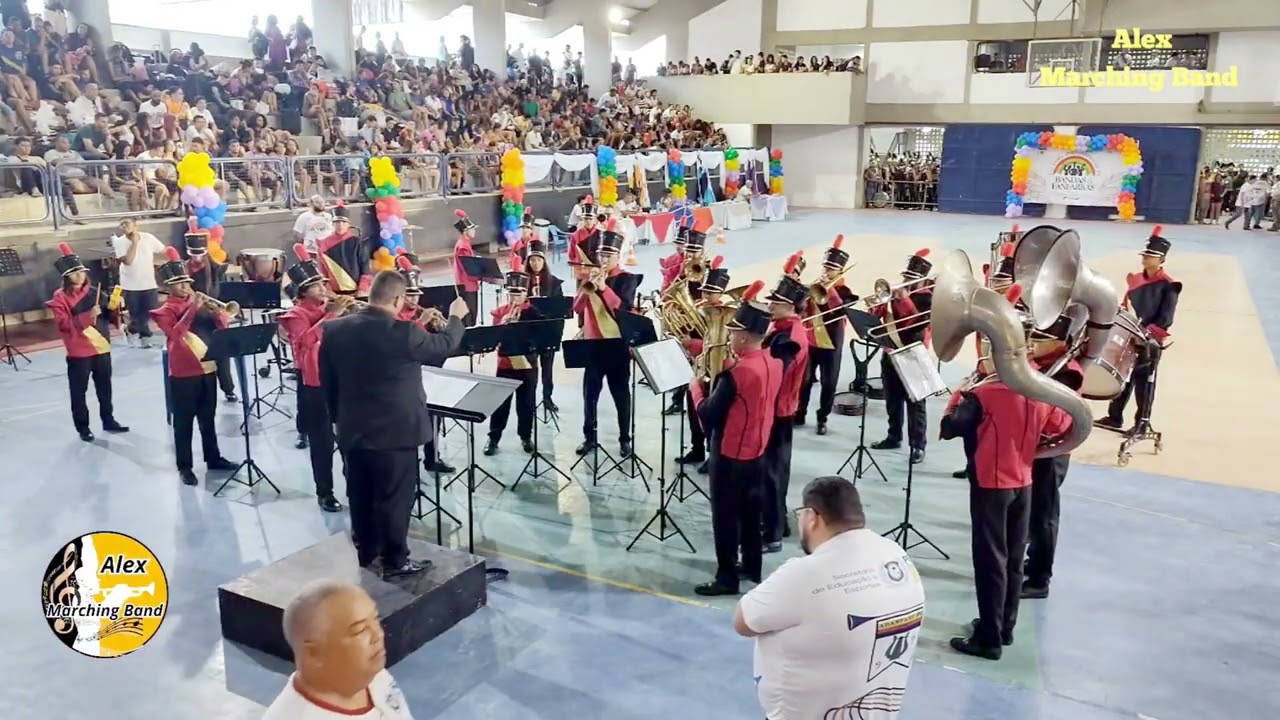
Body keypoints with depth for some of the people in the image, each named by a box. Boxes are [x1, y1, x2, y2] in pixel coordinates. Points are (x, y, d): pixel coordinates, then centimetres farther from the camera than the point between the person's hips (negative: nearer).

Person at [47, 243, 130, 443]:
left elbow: (107, 315, 9)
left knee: (104, 387, 16)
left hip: (101, 347, 5)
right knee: (79, 391, 4)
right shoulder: (60, 297, -8)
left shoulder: (94, 292, 5)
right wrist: (88, 316, -28)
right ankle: (83, 428, 14)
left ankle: (108, 421, 29)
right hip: (78, 352, -4)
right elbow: (65, 324, -18)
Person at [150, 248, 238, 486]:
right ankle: (184, 466, 11)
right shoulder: (165, 311, -5)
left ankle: (213, 458, 28)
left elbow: (222, 325, 6)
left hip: (207, 368, 5)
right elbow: (175, 333, -24)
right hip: (183, 373, -5)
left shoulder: (199, 302, 10)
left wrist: (215, 310, -12)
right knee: (183, 421, 3)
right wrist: (192, 309, -26)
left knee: (207, 418, 17)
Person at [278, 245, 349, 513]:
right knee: (322, 441, 2)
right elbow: (307, 339, -27)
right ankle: (324, 492, 12)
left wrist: (352, 312, -7)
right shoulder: (296, 315, -6)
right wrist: (332, 315, -28)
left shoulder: (331, 306, 9)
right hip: (314, 386, -5)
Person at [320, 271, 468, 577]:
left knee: (360, 497, 18)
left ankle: (365, 553, 32)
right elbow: (444, 344, -4)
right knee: (394, 498, 6)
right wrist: (456, 316, 15)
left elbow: (327, 380, 7)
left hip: (351, 430, 6)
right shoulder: (403, 333, -21)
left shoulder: (335, 330, -3)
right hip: (395, 432, -6)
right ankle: (394, 560, 16)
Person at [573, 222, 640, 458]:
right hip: (592, 343, 4)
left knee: (620, 393, 4)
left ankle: (625, 439, 14)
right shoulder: (589, 277, 8)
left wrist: (603, 287, -25)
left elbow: (623, 309, -17)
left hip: (617, 344, -3)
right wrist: (588, 285, -16)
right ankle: (589, 437, 18)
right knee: (589, 393, 7)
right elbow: (577, 308, -1)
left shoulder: (627, 279, -3)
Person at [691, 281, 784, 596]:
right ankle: (752, 567, 30)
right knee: (751, 511, 18)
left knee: (725, 515, 3)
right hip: (757, 450, 8)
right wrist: (717, 382, 6)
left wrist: (696, 387, -4)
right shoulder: (775, 363, 0)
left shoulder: (736, 372, -24)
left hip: (730, 454, -8)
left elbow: (708, 416, -19)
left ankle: (727, 578, 10)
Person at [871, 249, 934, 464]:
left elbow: (919, 322, -21)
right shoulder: (896, 294, 12)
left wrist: (905, 299, -22)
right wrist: (876, 306, -9)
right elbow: (879, 316, 12)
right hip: (890, 354, 7)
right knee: (892, 400, 14)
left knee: (915, 403, -4)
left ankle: (918, 446, -1)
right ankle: (894, 437, 27)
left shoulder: (928, 298, -6)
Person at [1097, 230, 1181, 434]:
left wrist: (1148, 331, -24)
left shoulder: (1168, 286, -10)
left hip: (1151, 341, -6)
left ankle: (1143, 422, 10)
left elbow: (1166, 318, -14)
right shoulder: (1134, 280, 9)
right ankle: (1115, 417, 21)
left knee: (1144, 381, 1)